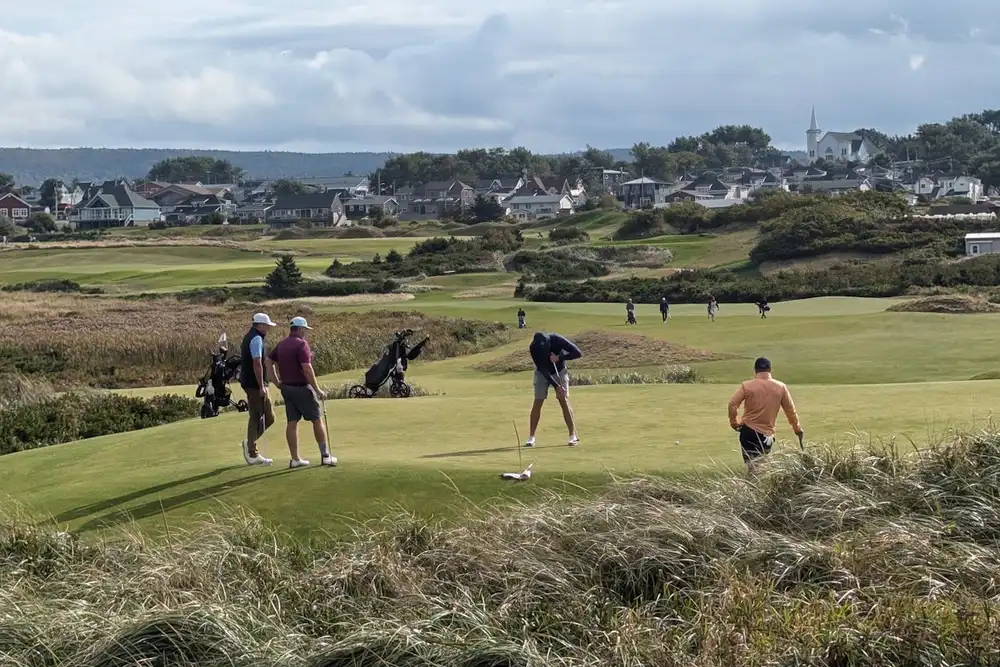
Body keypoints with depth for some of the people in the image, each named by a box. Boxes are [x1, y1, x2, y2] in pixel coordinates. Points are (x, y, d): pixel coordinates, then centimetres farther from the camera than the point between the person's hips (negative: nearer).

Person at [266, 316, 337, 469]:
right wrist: (317, 390, -18)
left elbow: (269, 362, 14)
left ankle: (295, 459, 5)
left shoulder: (281, 345, 9)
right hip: (302, 387, -7)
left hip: (286, 388, 7)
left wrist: (277, 383, 15)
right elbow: (307, 368, -23)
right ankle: (325, 455, 4)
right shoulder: (301, 344, -16)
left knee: (292, 423, 6)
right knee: (317, 420, 2)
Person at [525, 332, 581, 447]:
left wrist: (559, 358, -33)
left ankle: (573, 436, -8)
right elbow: (542, 369, -25)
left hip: (559, 372, -1)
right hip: (543, 373, 1)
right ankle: (531, 437, 1)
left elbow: (578, 353, -25)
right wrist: (556, 386, -30)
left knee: (564, 401, -11)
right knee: (537, 402, -6)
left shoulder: (557, 340, -29)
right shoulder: (533, 348, -26)